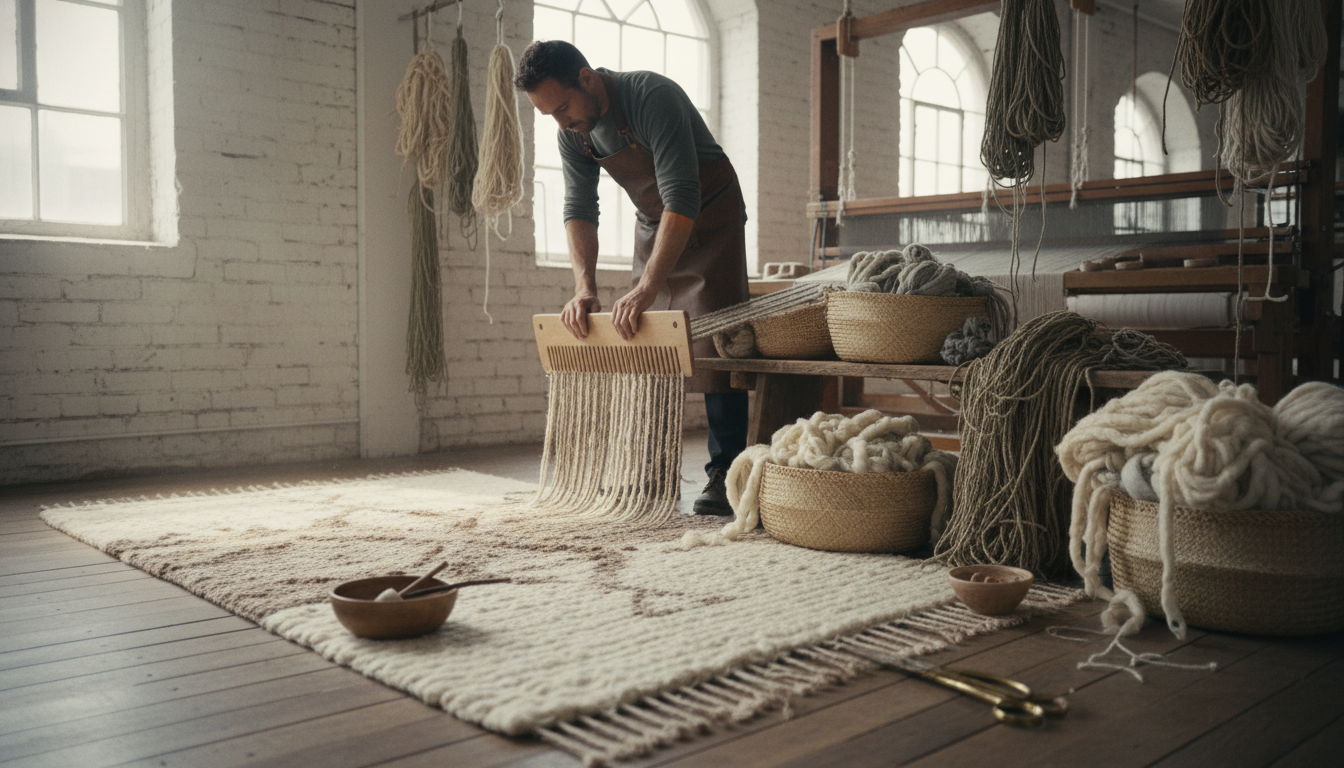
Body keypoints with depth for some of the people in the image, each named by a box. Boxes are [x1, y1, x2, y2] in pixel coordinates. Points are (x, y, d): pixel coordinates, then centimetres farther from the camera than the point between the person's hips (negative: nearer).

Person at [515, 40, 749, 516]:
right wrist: (585, 288, -24)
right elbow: (579, 209, -9)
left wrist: (646, 289, -44)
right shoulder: (573, 133, -8)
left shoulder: (653, 98, -31)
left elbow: (683, 200, -38)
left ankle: (723, 473, -10)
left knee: (713, 345, -13)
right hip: (652, 223, 7)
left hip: (710, 217, -7)